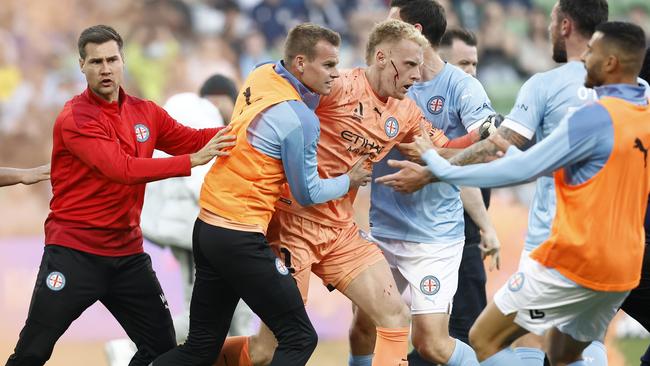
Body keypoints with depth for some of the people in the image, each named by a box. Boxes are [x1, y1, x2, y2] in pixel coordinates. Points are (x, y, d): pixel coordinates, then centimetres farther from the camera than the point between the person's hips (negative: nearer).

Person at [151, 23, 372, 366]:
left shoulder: (261, 74, 5)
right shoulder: (300, 120, -17)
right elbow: (308, 193, -4)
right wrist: (349, 181, 12)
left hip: (206, 224, 9)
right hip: (240, 238, -9)